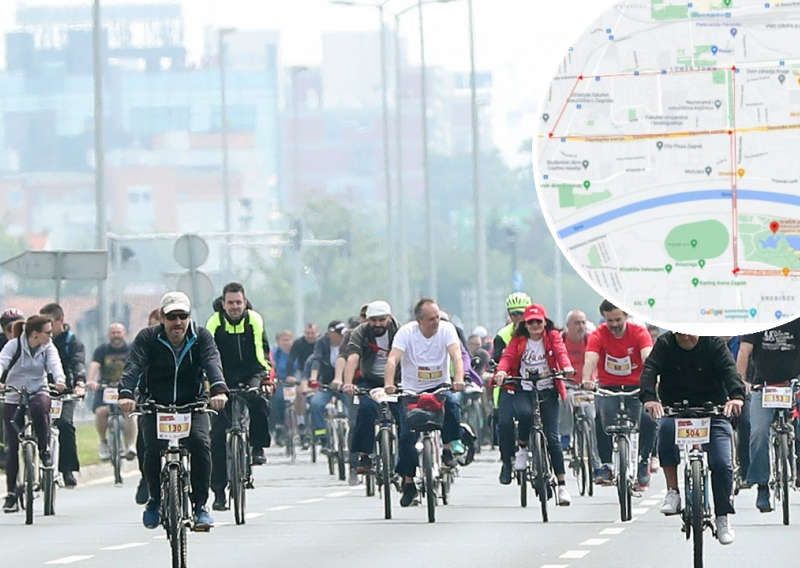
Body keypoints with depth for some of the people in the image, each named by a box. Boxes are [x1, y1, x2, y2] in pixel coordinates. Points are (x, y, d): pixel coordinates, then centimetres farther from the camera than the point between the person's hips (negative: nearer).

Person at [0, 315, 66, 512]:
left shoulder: (48, 348, -1)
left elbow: (54, 363, -18)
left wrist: (59, 380, -41)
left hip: (38, 394, 1)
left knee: (39, 407, -37)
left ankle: (44, 450, -17)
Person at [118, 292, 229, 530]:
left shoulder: (201, 338, -5)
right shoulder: (148, 338, -7)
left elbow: (213, 363, -22)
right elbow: (133, 367, -21)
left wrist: (219, 390, -43)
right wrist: (126, 394, -42)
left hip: (193, 405, 0)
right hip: (155, 406, 0)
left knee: (200, 443, -25)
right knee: (153, 448, -22)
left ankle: (200, 505, -14)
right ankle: (155, 499, 5)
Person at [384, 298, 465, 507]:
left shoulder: (446, 329, -11)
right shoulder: (406, 332, -14)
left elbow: (457, 356, -25)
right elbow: (392, 360, -25)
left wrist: (458, 379, -45)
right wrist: (388, 384, -44)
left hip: (439, 387, 0)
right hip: (412, 391, 0)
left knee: (451, 404, -33)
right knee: (406, 436, -11)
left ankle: (447, 450, -13)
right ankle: (408, 483, 5)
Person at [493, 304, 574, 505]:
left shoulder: (553, 336, 3)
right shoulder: (518, 340, 5)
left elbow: (561, 352, -13)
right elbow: (508, 356, -10)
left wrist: (566, 367, -35)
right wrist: (501, 371, -32)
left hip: (547, 391, 0)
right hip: (523, 389, 0)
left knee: (552, 436, -6)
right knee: (525, 413, -34)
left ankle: (562, 484, -2)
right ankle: (522, 447, -2)